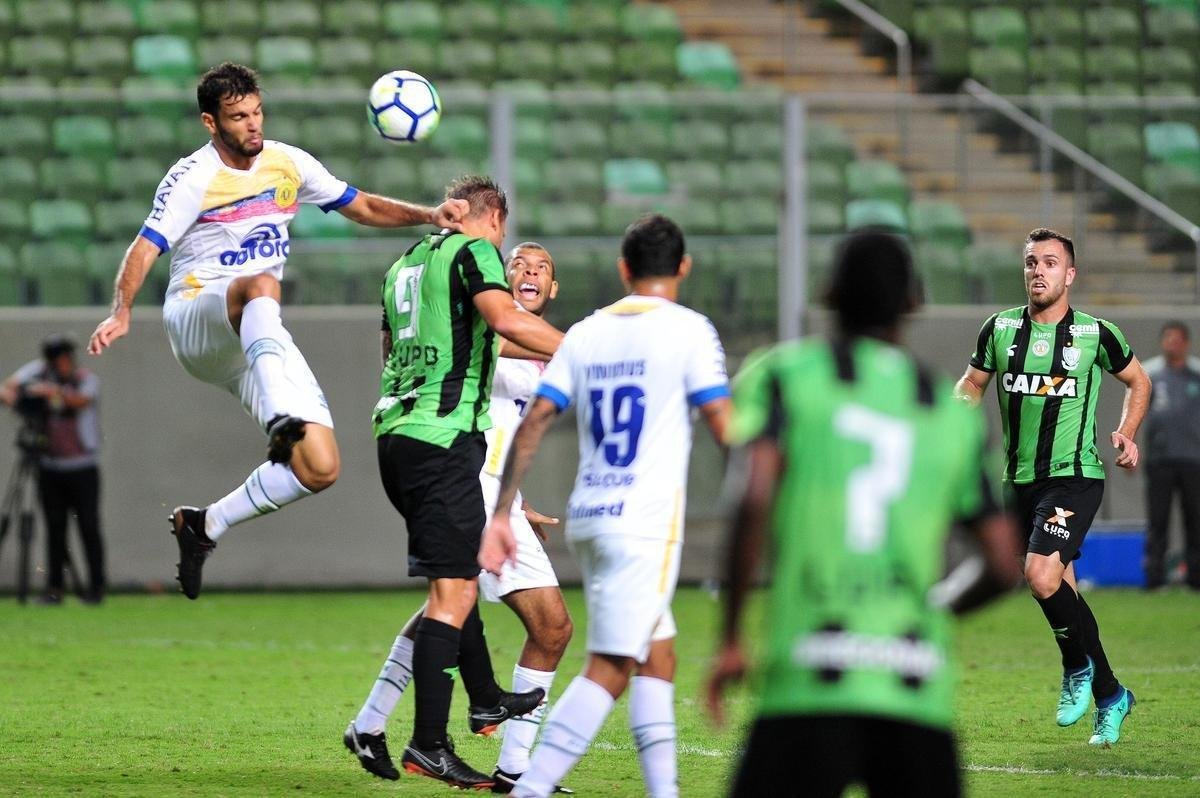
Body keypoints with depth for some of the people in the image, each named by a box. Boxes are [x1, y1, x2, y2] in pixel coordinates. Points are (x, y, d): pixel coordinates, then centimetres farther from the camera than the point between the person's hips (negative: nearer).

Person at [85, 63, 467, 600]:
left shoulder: (288, 164, 7)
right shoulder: (193, 178, -9)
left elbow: (363, 208, 16)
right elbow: (144, 250, -19)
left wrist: (428, 216, -1)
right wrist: (120, 313, -37)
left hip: (256, 338, 6)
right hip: (194, 318, -6)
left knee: (320, 468, -10)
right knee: (261, 285, -41)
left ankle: (205, 526, 7)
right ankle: (281, 417, -60)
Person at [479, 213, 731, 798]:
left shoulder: (585, 334, 11)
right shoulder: (688, 331, -4)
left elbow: (532, 425, 6)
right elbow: (725, 428, -9)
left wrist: (500, 516, 8)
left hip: (587, 519, 6)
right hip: (645, 523, -6)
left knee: (657, 655, 16)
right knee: (608, 671, -8)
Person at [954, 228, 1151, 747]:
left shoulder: (1095, 334, -4)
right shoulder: (1001, 329, 3)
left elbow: (1138, 381, 13)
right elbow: (972, 382, 19)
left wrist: (1126, 432, -2)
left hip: (1075, 475, -4)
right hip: (1020, 480, 4)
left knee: (1041, 575, -23)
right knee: (1062, 591, 10)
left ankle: (1079, 667, 1)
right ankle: (1109, 696, 24)